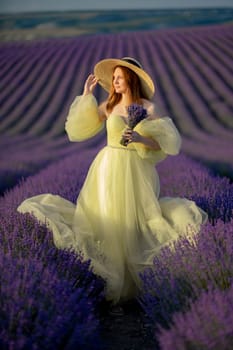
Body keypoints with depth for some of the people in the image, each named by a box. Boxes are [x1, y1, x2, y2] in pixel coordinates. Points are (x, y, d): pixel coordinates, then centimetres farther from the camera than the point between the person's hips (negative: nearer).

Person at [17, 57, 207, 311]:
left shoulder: (148, 107, -2)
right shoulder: (108, 106, 8)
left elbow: (164, 143, -4)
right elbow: (78, 128, 9)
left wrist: (140, 138, -21)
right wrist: (86, 95, 6)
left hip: (135, 173, -3)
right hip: (108, 169, 4)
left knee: (131, 226, 0)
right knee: (105, 224, 4)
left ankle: (128, 284, 17)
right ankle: (110, 283, 16)